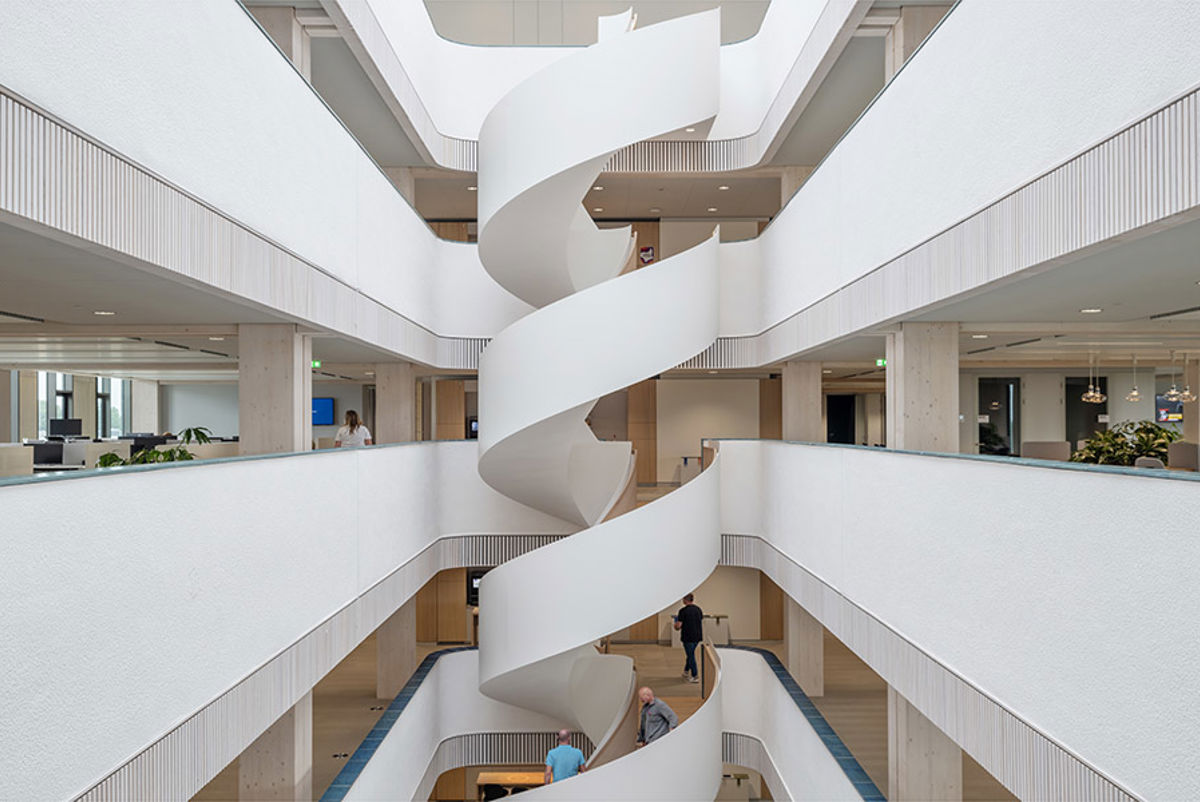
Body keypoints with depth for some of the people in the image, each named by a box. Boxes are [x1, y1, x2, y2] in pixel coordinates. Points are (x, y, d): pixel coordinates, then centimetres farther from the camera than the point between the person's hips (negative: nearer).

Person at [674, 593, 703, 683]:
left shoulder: (683, 610, -15)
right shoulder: (698, 609, 4)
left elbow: (678, 625, -15)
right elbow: (702, 622, 11)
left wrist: (676, 626, 6)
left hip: (687, 637, -7)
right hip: (698, 636, 7)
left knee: (691, 656, 4)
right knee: (691, 654, 21)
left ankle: (695, 676, 7)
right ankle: (686, 672, 33)